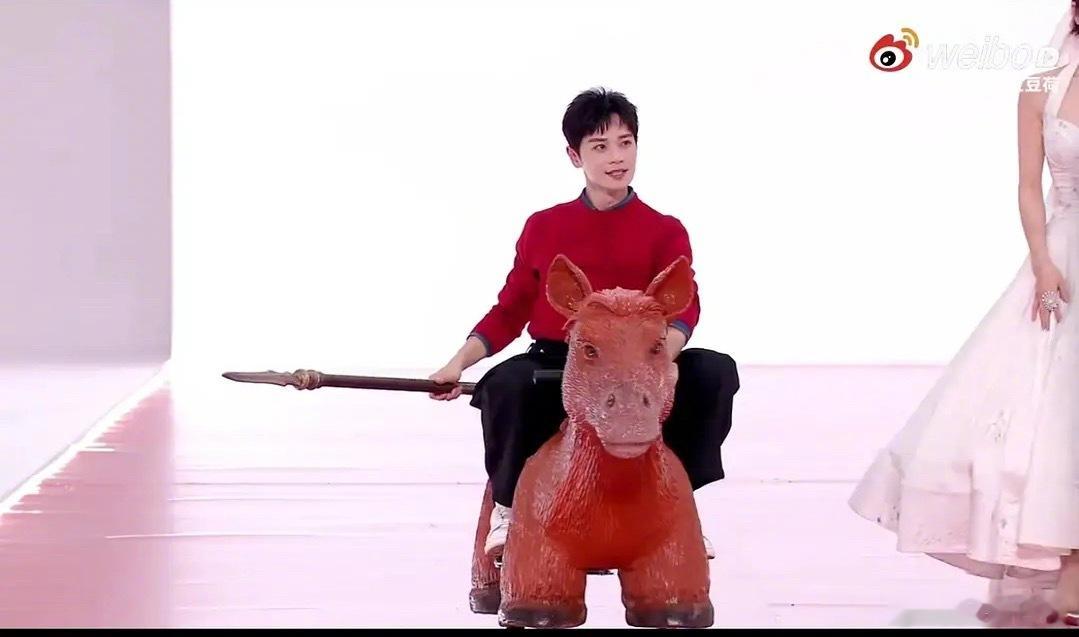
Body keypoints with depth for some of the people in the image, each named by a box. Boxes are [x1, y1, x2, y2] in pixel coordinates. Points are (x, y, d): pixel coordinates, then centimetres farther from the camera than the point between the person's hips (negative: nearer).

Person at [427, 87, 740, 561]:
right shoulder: (543, 228, 11)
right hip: (555, 368, 0)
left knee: (715, 370, -26)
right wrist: (458, 364, -3)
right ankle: (508, 504, -8)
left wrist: (666, 354, -32)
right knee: (505, 383, -35)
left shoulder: (665, 232, 6)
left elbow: (683, 306, -10)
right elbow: (509, 310, 12)